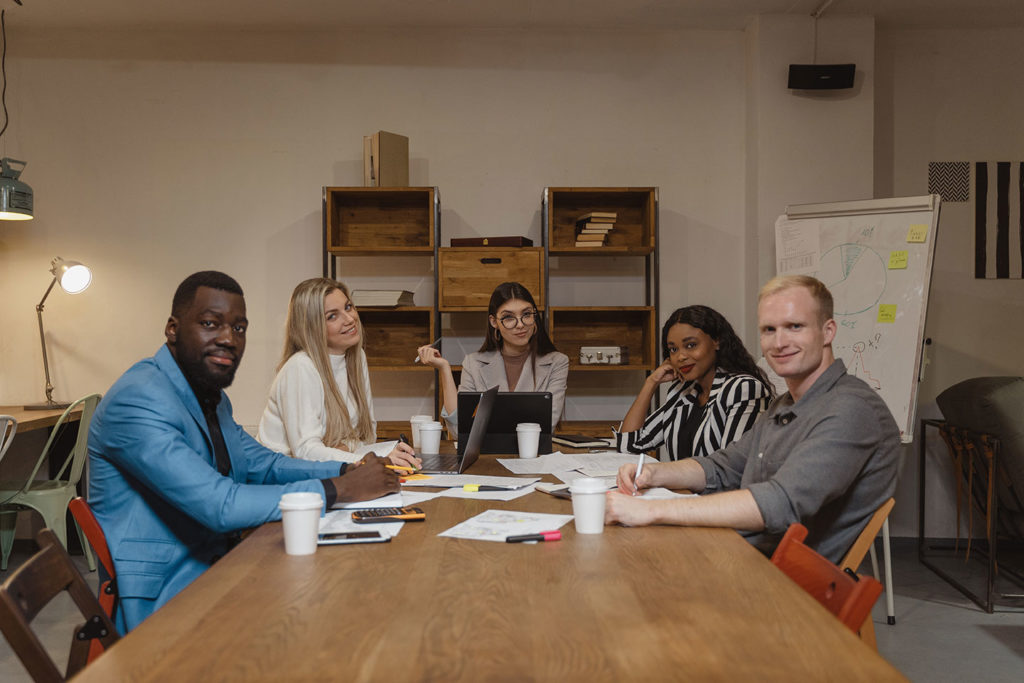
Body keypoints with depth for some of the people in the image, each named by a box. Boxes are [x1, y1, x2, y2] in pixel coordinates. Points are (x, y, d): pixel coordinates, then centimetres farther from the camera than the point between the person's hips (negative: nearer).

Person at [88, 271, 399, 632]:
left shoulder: (210, 396, 12)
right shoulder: (138, 400, -21)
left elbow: (260, 464, 17)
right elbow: (221, 506, -28)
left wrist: (348, 470, 0)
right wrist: (340, 489, -21)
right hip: (160, 605, -9)